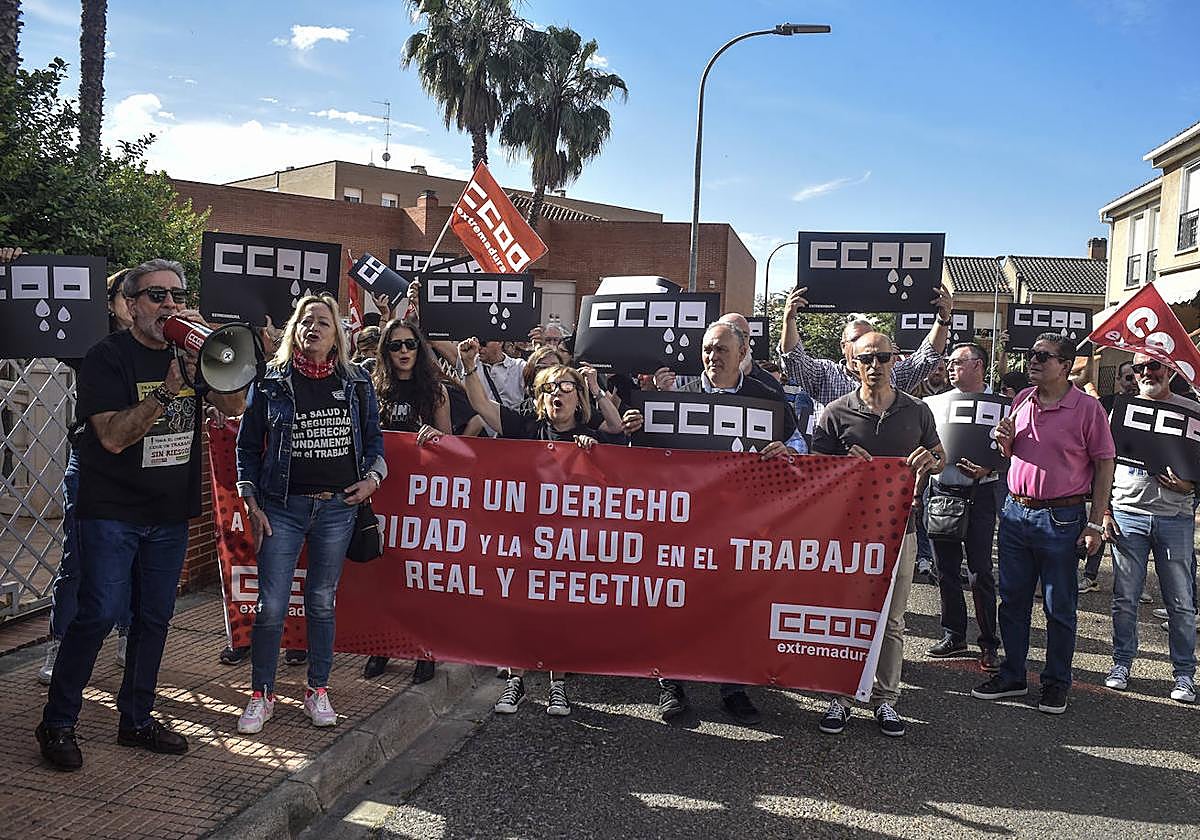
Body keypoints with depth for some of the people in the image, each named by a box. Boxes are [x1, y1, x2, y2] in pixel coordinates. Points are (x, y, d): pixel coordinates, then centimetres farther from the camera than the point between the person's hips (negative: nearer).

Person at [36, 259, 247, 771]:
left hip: (171, 513, 5)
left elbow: (234, 407, -6)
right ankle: (57, 724, 8)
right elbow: (113, 436, -18)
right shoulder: (108, 357, -8)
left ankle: (136, 719, 24)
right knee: (100, 613, -9)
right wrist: (166, 391, -30)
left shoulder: (189, 352, 6)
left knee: (154, 617, 10)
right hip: (111, 512, -5)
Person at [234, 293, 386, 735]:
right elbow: (248, 445, 4)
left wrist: (372, 476, -1)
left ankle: (317, 690, 24)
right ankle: (261, 694, 16)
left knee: (322, 601, 11)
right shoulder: (270, 382, 0)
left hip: (338, 507, 2)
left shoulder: (356, 382, 5)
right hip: (283, 507, -1)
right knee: (271, 605, -1)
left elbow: (373, 436, 15)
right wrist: (251, 503, -1)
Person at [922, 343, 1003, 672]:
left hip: (978, 495, -4)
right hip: (940, 492, 4)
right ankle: (953, 636, 23)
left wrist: (987, 470, -20)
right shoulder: (935, 403, 9)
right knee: (946, 571, 11)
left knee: (980, 574, -1)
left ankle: (989, 645, 11)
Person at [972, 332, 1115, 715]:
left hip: (1062, 518, -5)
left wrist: (1095, 523, -10)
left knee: (1059, 607, 7)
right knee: (1012, 599, 12)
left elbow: (1104, 466, -6)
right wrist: (1004, 441, -5)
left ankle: (1056, 683, 22)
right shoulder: (1023, 400, 8)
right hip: (1015, 511, 5)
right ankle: (1012, 676, 25)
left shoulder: (1087, 408, -8)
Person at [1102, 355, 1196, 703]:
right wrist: (1105, 511, 2)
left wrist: (1189, 486, -13)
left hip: (1175, 517, -1)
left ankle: (1184, 673, 16)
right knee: (1124, 598, 6)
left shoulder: (1191, 411, 4)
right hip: (1127, 514, 1)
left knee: (1181, 602, 4)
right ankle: (1122, 662, 19)